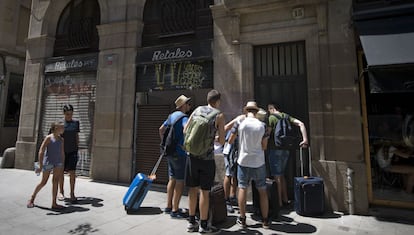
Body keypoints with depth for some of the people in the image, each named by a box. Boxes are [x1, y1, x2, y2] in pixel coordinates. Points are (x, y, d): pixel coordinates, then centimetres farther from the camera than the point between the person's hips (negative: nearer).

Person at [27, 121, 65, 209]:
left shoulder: (61, 139, 7)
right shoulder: (48, 138, -8)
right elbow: (41, 151, -12)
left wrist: (62, 167, 13)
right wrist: (40, 165, -17)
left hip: (58, 162, 4)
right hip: (48, 162, -4)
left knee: (55, 181, 2)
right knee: (43, 182, 6)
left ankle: (54, 203, 7)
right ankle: (32, 199, 31)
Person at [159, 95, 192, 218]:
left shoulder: (172, 116, 14)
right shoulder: (183, 117, -13)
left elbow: (161, 129, 24)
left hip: (170, 152, 9)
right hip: (180, 153, -9)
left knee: (172, 179, 17)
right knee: (180, 181, -1)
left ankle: (169, 206, 26)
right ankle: (175, 210, 5)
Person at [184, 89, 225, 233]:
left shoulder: (197, 110, 10)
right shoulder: (219, 115, -2)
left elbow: (185, 131, 9)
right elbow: (222, 141, -4)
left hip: (192, 155, 4)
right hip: (207, 157, -4)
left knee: (193, 189, 14)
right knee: (204, 191, 5)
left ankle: (192, 222, 26)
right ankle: (203, 226, 18)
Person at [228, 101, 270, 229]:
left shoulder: (239, 123, -7)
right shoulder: (262, 125, -5)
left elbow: (230, 141, -1)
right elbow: (264, 146, -2)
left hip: (243, 161, -1)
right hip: (259, 162, 1)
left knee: (242, 189, 10)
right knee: (262, 191, 12)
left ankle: (242, 219, 19)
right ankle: (265, 220, 21)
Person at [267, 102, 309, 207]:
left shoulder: (271, 118, -9)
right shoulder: (286, 116, 10)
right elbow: (301, 124, 1)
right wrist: (305, 139, -1)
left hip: (275, 149, -7)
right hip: (286, 150, 7)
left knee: (277, 176, 0)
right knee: (281, 175, 18)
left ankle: (279, 202, 6)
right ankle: (285, 199, 24)